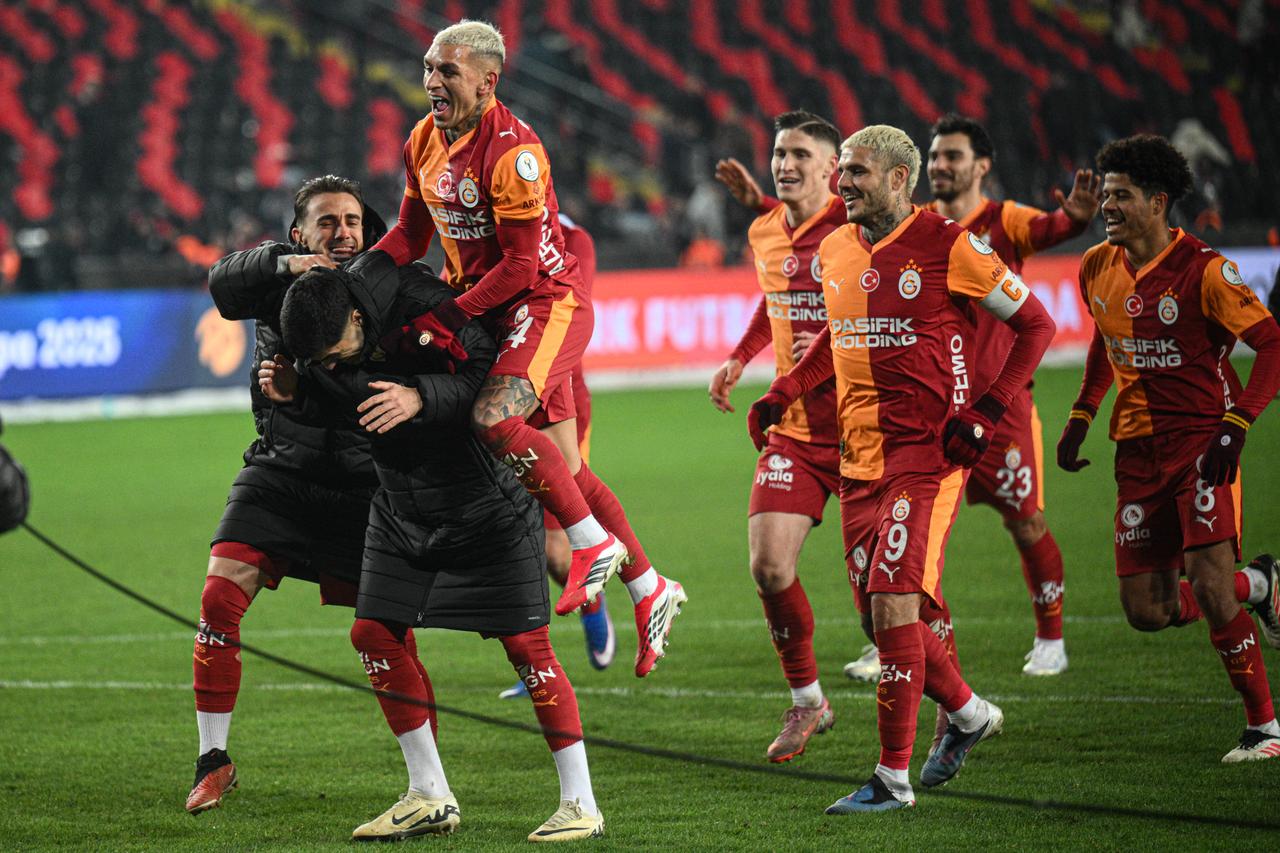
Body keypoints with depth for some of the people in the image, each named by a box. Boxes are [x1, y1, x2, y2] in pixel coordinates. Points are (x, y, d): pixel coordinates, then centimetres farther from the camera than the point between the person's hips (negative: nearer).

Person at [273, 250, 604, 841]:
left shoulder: (422, 305, -26)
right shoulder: (325, 341, -7)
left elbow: (488, 371, -25)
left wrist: (419, 398, -38)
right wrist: (296, 390, -11)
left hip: (486, 500, -7)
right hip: (402, 509, 7)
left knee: (525, 645, -8)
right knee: (374, 635, 1)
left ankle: (580, 804, 1)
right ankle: (430, 799, 13)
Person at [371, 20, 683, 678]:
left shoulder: (512, 151, -22)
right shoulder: (424, 143, 4)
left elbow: (521, 265, -22)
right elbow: (412, 236, 14)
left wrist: (447, 317, -24)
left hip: (547, 302, -8)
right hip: (489, 310, 8)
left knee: (493, 418, -29)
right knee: (564, 468, 10)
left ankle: (595, 542, -15)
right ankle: (648, 589, 21)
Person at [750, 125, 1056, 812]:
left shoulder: (948, 247, -9)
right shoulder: (835, 251, 11)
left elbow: (1035, 326, -1)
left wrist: (986, 413, -9)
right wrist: (781, 394, 16)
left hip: (927, 453, -7)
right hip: (858, 459, 7)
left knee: (893, 606, -14)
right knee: (886, 614, 9)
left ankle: (893, 776, -7)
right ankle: (968, 713, 34)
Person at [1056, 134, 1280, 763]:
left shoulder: (1202, 270, -14)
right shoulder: (1098, 269, 5)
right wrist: (1080, 416, 15)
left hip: (1200, 443, -6)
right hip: (1138, 450, 6)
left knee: (1209, 586, -18)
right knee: (1147, 610, 0)